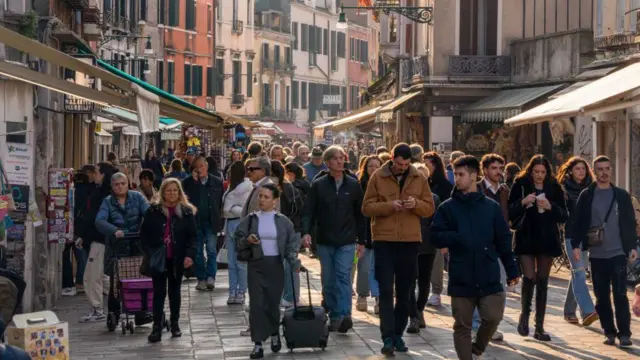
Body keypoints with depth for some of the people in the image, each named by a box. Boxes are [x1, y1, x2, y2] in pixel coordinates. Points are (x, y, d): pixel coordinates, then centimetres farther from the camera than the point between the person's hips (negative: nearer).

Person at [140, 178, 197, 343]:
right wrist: (149, 253, -11)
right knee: (159, 292, -1)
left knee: (175, 291, 13)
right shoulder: (154, 210, -2)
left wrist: (190, 255, -14)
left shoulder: (187, 212, 0)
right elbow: (144, 234, 0)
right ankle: (157, 327, 0)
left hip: (177, 259, 1)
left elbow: (192, 236, -1)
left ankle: (174, 324, 24)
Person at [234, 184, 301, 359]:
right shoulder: (250, 219, 2)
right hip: (256, 266, 0)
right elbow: (238, 241, 6)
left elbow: (291, 244, 2)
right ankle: (258, 344, -2)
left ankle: (275, 334, 33)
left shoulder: (283, 221, 1)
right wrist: (247, 240, -14)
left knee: (273, 303, 6)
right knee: (257, 304, -5)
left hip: (275, 266, 0)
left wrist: (294, 262, -11)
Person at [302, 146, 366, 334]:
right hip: (324, 241, 1)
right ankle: (334, 316, 15)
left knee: (343, 276, -15)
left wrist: (362, 240, 8)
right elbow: (309, 211, 1)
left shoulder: (353, 185, 5)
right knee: (328, 281, 6)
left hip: (346, 242, -1)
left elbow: (360, 213, 9)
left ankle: (344, 315, -23)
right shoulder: (318, 185, 3)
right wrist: (306, 231, -15)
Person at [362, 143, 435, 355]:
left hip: (410, 241, 3)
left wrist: (416, 204, -14)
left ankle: (398, 335, 21)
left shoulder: (419, 178, 5)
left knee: (404, 292, 10)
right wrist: (389, 205, -19)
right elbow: (367, 208, -3)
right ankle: (388, 338, -6)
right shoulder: (378, 177, -1)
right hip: (384, 240, -2)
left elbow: (429, 209, 7)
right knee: (386, 291, -6)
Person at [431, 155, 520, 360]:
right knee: (462, 326, 5)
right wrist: (457, 237, -18)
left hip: (489, 278, 1)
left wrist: (512, 270, 7)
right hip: (461, 279, 0)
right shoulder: (448, 208, 2)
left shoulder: (491, 207, 5)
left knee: (493, 317, -5)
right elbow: (435, 237, -2)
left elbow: (503, 241, 7)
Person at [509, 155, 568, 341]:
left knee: (542, 282, 5)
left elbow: (563, 216, 3)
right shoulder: (520, 185, -1)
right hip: (525, 238, -2)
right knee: (529, 278, -12)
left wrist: (551, 207, -15)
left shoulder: (554, 188, 4)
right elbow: (509, 213, -3)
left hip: (547, 240, 2)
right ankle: (524, 315, 14)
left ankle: (539, 327, 12)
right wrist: (523, 202, -20)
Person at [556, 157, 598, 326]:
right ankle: (588, 312, -23)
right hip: (571, 235, -5)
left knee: (577, 274, 11)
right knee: (579, 273, -13)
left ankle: (569, 311, 21)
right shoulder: (564, 190, -1)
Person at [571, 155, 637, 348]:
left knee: (620, 294, -7)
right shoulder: (586, 196, 4)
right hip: (596, 254, 1)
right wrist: (576, 245, -7)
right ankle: (609, 332, 15)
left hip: (618, 253, -1)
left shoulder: (621, 195, 6)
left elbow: (630, 222, 7)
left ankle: (624, 333, -5)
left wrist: (633, 246, -1)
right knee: (602, 296, 6)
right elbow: (578, 223, 3)